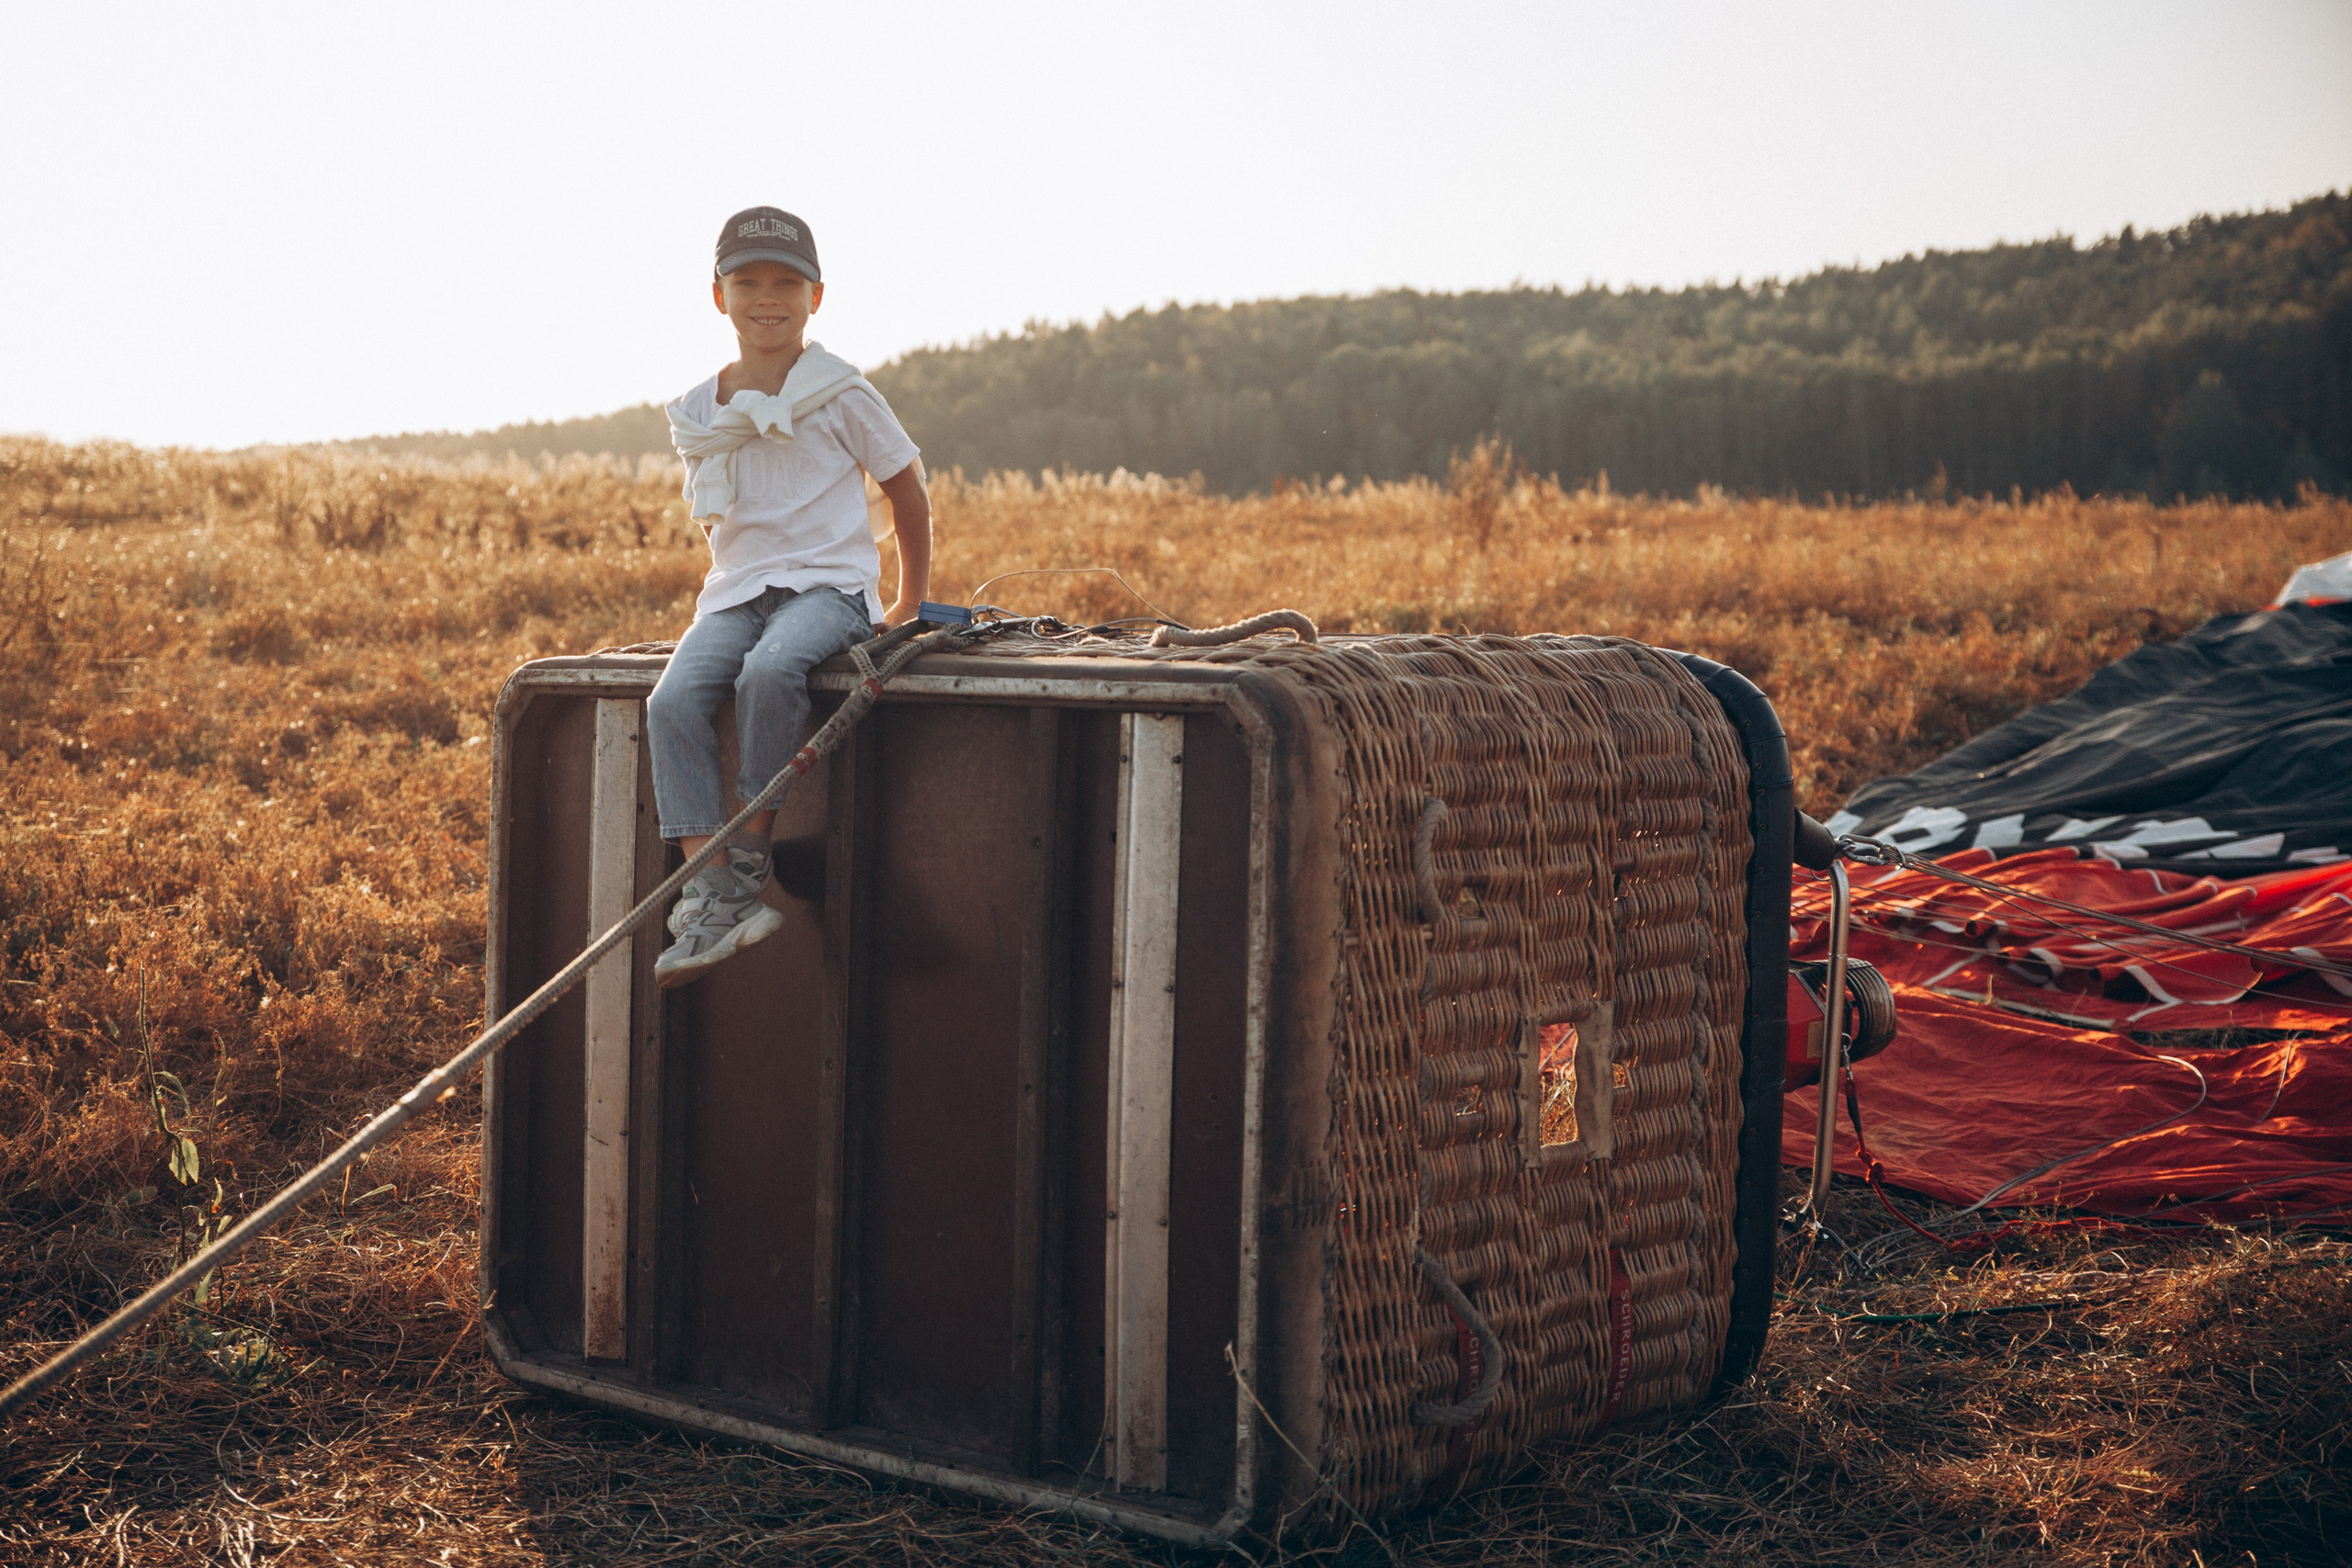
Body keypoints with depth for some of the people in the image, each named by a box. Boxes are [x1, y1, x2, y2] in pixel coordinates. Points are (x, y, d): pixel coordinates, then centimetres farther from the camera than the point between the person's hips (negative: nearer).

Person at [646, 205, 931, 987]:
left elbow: (908, 491, 7)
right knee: (673, 701, -25)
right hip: (734, 593, 4)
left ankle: (750, 864, -23)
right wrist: (731, 582, 14)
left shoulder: (840, 394, -1)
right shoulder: (699, 413, 12)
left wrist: (911, 606, 10)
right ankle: (708, 896, -28)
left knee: (769, 671, -37)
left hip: (828, 586, -4)